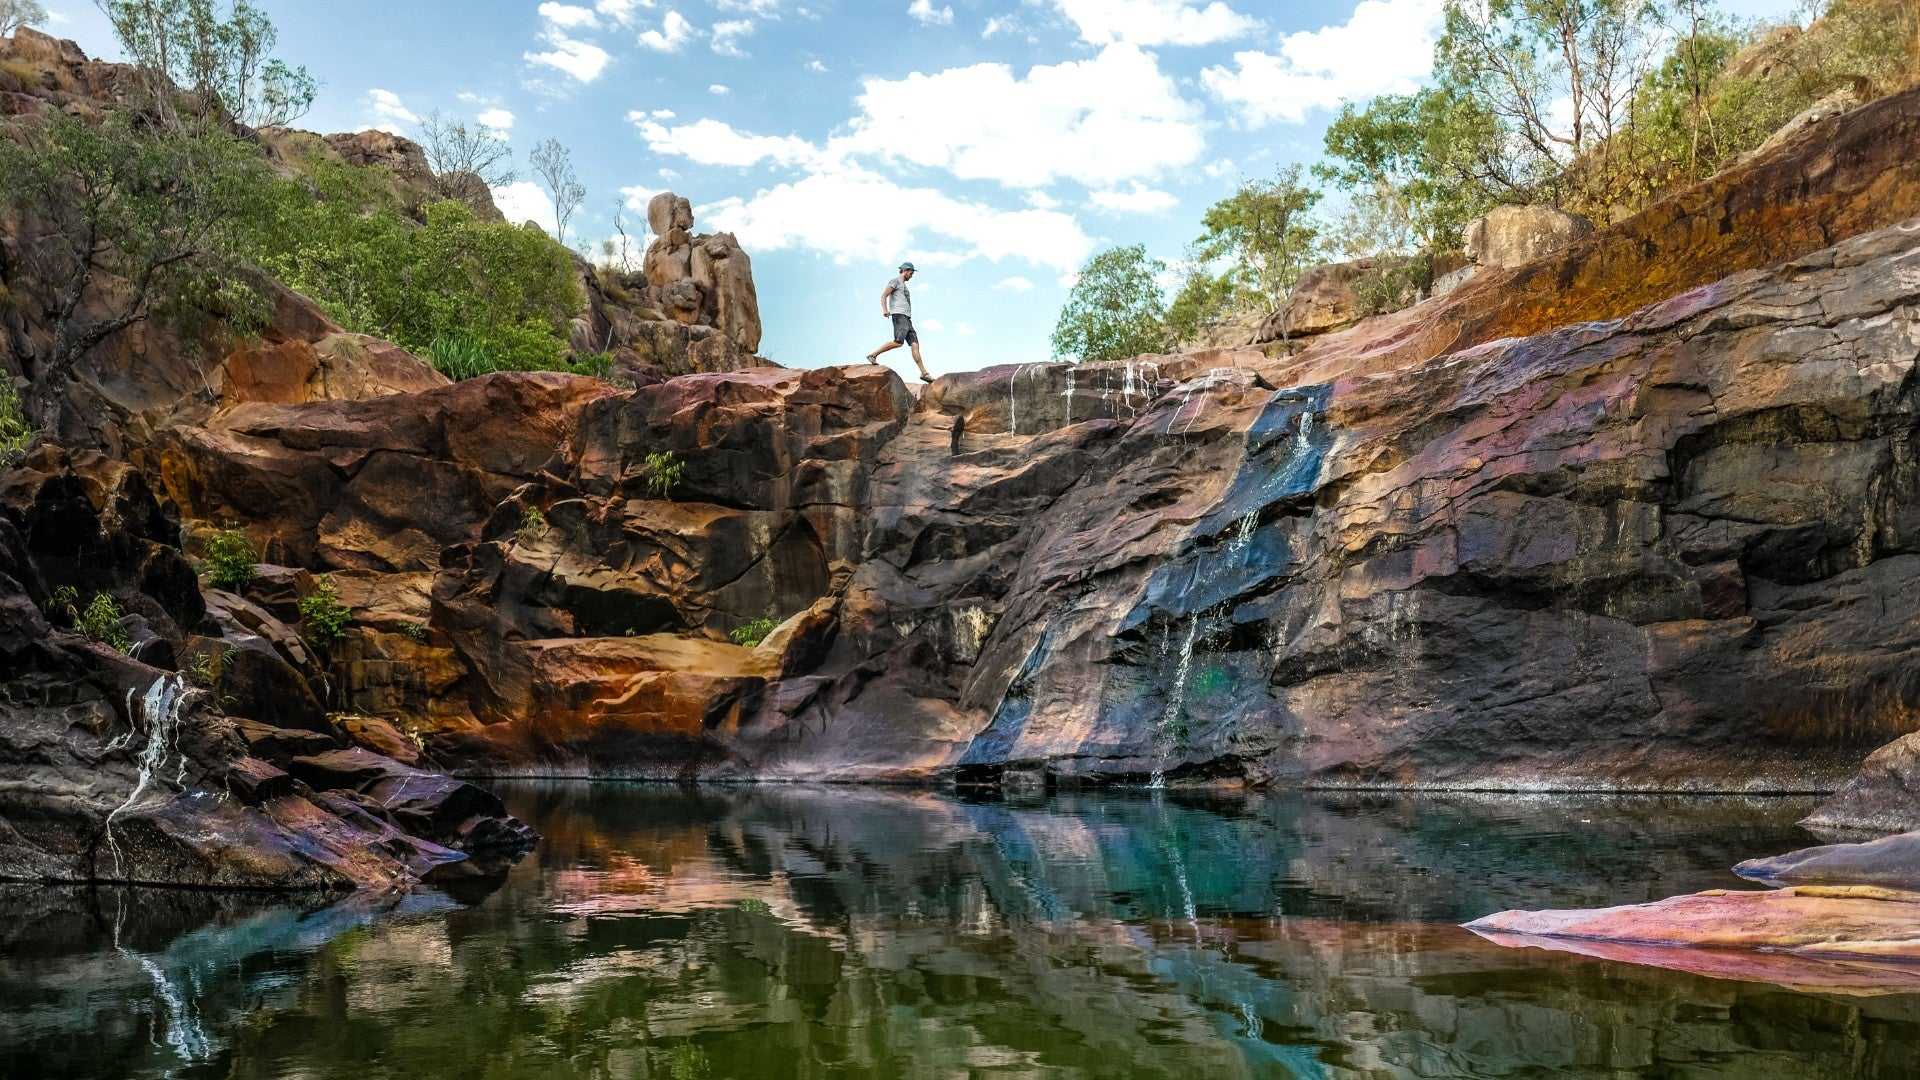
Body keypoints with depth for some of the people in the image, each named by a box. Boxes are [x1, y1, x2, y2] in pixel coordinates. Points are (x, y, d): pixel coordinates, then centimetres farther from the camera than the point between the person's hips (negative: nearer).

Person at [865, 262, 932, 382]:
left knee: (915, 344, -3)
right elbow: (883, 295, -11)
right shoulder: (895, 281, 2)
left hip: (906, 319, 9)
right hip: (899, 315, -9)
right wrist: (885, 310, -27)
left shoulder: (903, 286, 30)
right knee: (898, 342, -26)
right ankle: (873, 355, -17)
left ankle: (924, 373, -11)